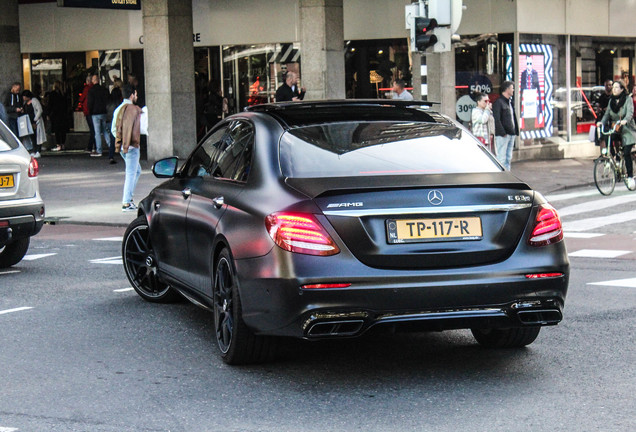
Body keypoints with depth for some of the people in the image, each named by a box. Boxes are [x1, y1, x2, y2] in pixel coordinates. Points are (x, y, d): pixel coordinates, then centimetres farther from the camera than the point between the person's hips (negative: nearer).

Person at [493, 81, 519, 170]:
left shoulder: (510, 102, 18)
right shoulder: (498, 102, -10)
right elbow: (496, 120, -16)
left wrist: (515, 131, 13)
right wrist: (502, 133, -20)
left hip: (511, 134, 9)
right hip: (502, 135, -9)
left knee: (509, 158, 12)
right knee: (501, 158, -9)